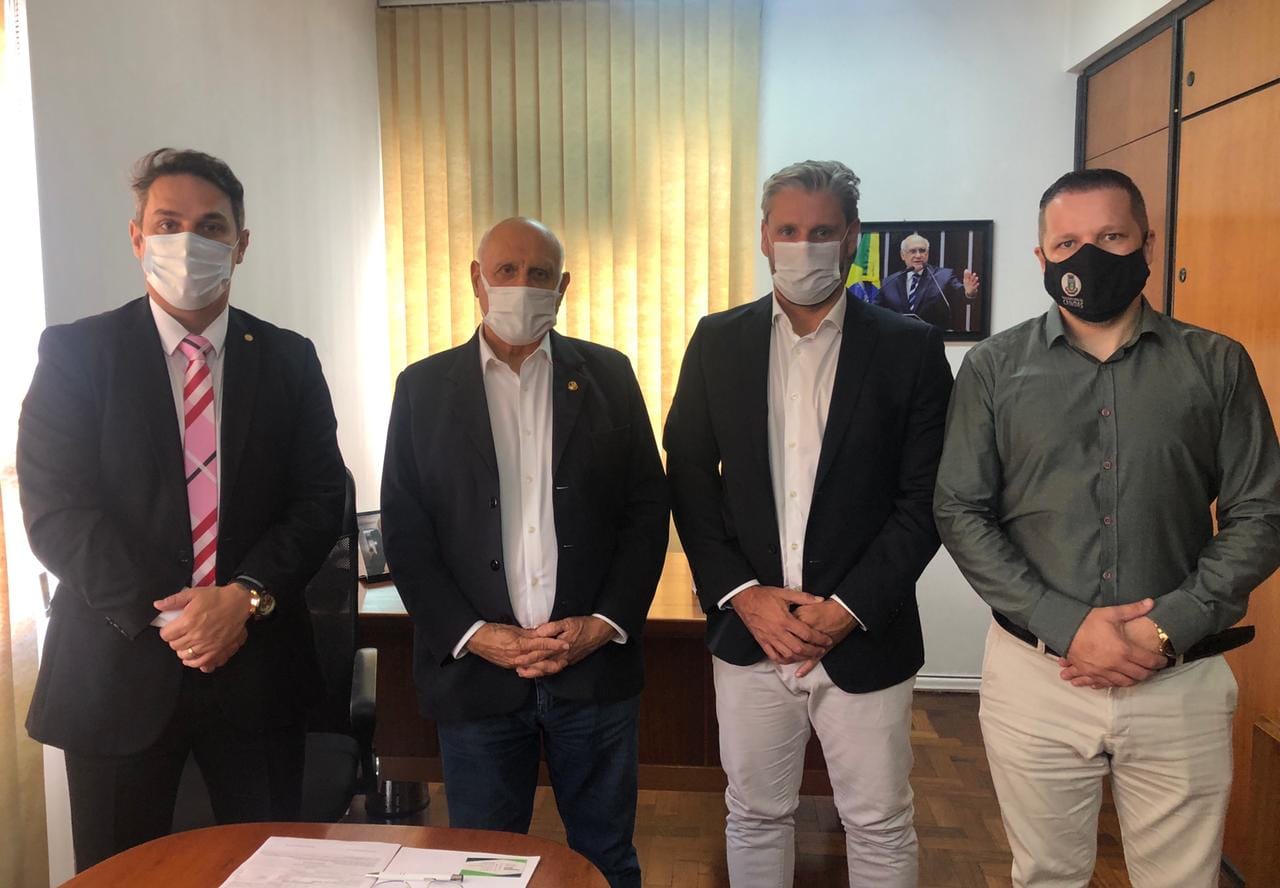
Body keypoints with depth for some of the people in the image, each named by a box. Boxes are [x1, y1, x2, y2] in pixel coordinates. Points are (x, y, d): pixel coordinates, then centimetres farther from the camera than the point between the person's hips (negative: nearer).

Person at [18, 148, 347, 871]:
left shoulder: (288, 360, 6)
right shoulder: (75, 352, 1)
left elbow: (322, 499, 1)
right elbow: (54, 509, -7)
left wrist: (246, 596, -13)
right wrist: (161, 617, -15)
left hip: (258, 664, 2)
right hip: (119, 667, -1)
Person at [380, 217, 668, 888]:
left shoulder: (607, 375, 4)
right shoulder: (423, 387, 3)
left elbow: (648, 509, 3)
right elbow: (404, 532, 0)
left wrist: (606, 624, -7)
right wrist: (473, 634, -10)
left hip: (595, 664, 1)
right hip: (476, 671, 0)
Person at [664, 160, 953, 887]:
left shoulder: (910, 348, -3)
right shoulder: (717, 341, 3)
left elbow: (926, 499, -6)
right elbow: (690, 479, 2)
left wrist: (849, 608, -13)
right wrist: (742, 594, -9)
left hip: (865, 639, -1)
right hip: (747, 632, 2)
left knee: (881, 826, 12)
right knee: (756, 816, 17)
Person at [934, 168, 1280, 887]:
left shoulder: (1218, 365, 2)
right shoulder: (994, 368, 0)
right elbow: (961, 513, -4)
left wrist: (1168, 629, -13)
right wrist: (1066, 626, -14)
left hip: (1182, 684, 1)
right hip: (1035, 675, 0)